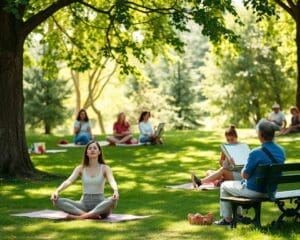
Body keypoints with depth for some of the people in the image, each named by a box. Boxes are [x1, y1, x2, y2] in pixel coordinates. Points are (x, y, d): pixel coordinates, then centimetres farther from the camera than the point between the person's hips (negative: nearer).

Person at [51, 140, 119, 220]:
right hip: (84, 204, 2)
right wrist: (57, 191, -28)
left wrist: (115, 191, -40)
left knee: (113, 200, -36)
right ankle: (92, 215, -35)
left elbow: (112, 181, -17)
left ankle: (79, 216, -38)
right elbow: (69, 181, -8)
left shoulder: (105, 168, 2)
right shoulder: (80, 168, 6)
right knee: (58, 201, -23)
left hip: (100, 205, -2)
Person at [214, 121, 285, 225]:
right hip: (271, 191, 7)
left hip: (254, 191, -7)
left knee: (224, 186, 18)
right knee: (239, 183, 34)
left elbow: (245, 175, -18)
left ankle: (227, 219, 25)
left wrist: (243, 169, 5)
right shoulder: (281, 151, -3)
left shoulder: (256, 153, -26)